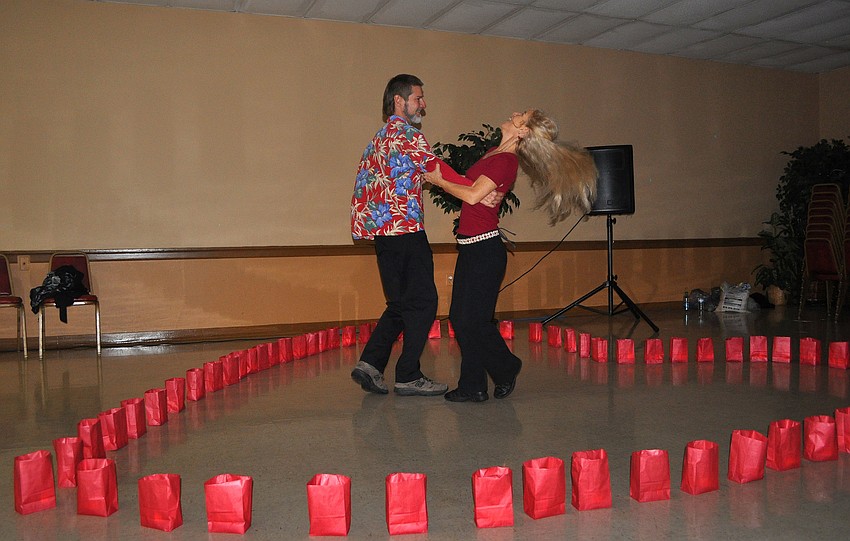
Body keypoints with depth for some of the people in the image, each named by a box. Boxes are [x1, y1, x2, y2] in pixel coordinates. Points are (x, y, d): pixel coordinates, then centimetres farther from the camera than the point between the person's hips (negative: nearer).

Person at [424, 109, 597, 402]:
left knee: (473, 320, -2)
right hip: (471, 247, 9)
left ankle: (506, 369, 22)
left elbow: (473, 195, -20)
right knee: (460, 318, 9)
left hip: (484, 249, -9)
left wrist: (438, 181, -6)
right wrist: (441, 172, 5)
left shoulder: (506, 160, -14)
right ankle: (472, 386, 17)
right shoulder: (496, 153, 14)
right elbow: (472, 186, 14)